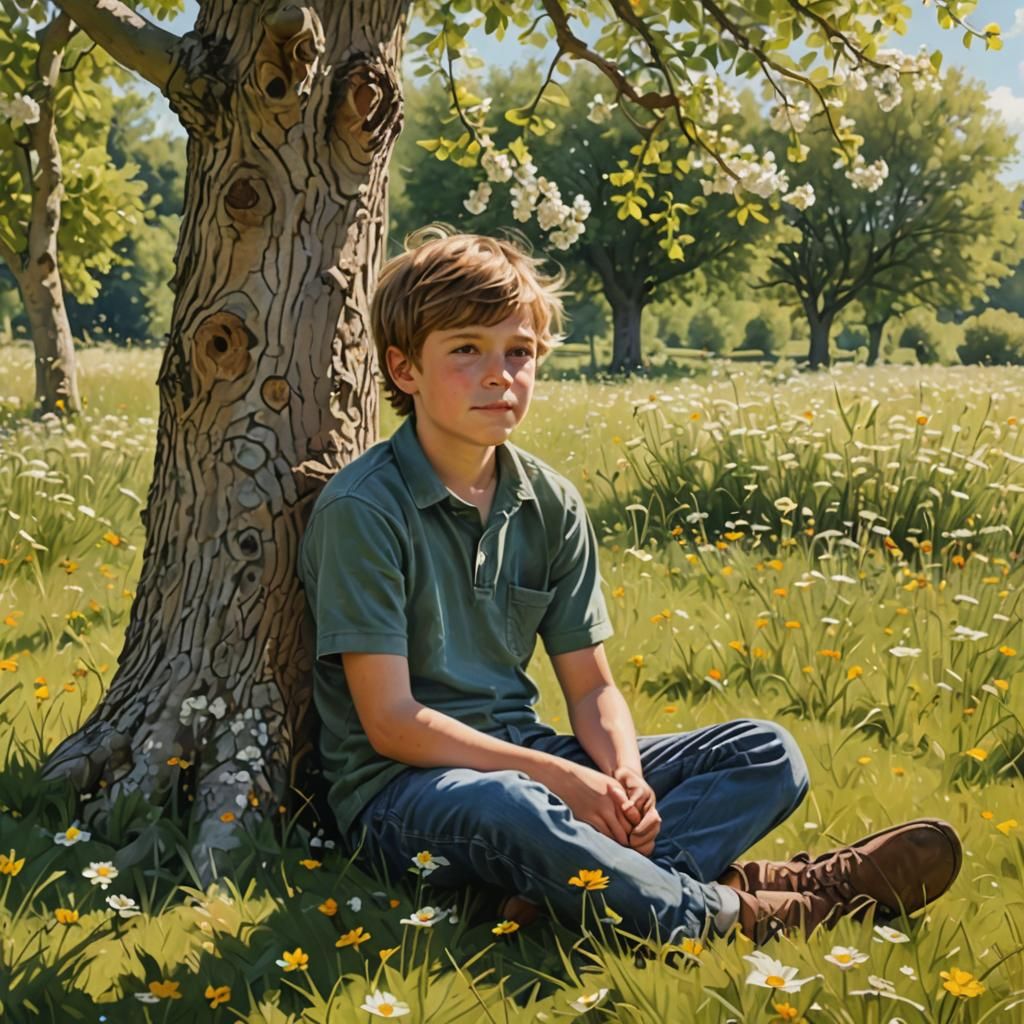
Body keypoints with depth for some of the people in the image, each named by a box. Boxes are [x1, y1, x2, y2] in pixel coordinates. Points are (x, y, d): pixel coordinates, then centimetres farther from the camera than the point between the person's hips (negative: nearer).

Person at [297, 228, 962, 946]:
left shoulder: (551, 504, 6)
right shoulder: (362, 510, -13)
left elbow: (592, 686, 9)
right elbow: (392, 722, -16)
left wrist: (625, 776, -13)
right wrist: (560, 779, -21)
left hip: (523, 760, 7)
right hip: (404, 786, -7)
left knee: (767, 753, -6)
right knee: (506, 811, -42)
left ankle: (570, 891, -32)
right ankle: (730, 913, -23)